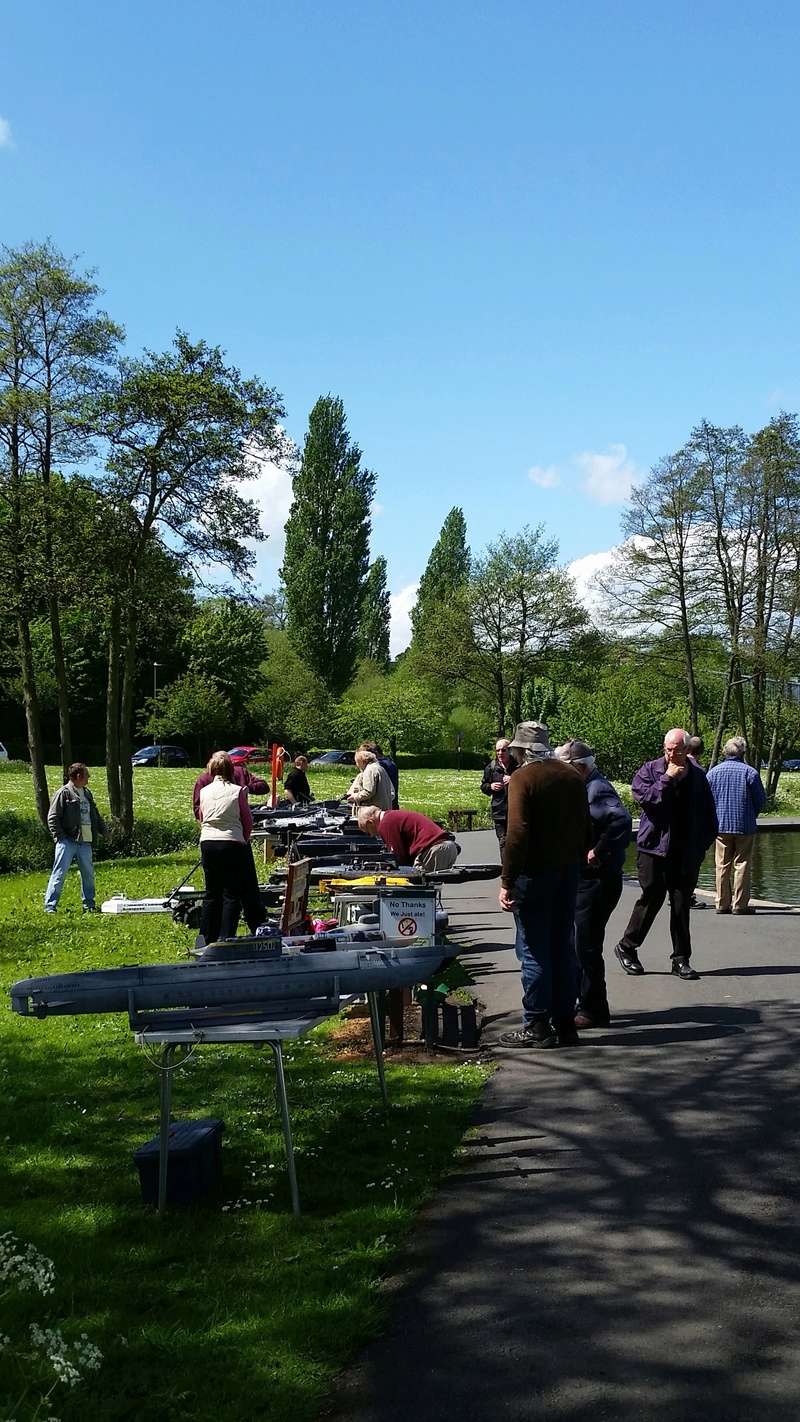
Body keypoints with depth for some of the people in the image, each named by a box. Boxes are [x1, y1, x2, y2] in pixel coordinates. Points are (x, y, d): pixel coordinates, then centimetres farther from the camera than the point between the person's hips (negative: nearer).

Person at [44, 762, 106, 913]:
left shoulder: (87, 793, 18)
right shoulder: (63, 793, -6)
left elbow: (96, 815, 28)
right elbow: (52, 818, -9)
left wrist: (104, 831, 20)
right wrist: (60, 837, -16)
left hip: (85, 842, 7)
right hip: (68, 842, -7)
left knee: (88, 874, 11)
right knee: (60, 873, -7)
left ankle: (89, 905, 23)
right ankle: (50, 906, -5)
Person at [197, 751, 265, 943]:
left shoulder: (204, 791, 6)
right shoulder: (238, 791, -5)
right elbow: (248, 822, 2)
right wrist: (244, 839, 17)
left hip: (207, 843, 4)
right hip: (232, 843, -4)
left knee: (212, 893, 13)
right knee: (232, 894, 3)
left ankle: (207, 939, 17)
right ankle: (226, 940, -1)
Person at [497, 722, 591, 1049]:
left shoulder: (523, 778, -12)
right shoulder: (572, 776, 9)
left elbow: (517, 834, -20)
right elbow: (585, 828, 13)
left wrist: (507, 881, -17)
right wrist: (576, 861, 18)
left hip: (535, 873, -7)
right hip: (568, 872, 7)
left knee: (533, 949, 0)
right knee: (562, 946, 13)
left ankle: (537, 1027, 3)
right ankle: (565, 1023, 17)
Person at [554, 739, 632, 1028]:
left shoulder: (597, 790, -18)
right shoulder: (585, 788, 12)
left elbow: (621, 820, -35)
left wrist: (599, 853, -27)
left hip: (597, 881, -10)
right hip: (583, 878, 10)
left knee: (587, 947, -3)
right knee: (583, 946, 18)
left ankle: (593, 1010, 7)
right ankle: (586, 1004, 29)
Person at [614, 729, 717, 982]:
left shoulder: (697, 776, 8)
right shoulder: (649, 770, 0)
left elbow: (708, 814, 15)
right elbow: (643, 797, -17)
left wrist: (703, 844, 8)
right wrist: (667, 778, -16)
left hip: (687, 853, 3)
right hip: (654, 848, -3)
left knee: (682, 903, 4)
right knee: (652, 897, -6)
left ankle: (681, 959, 12)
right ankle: (626, 947, 11)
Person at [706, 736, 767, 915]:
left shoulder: (713, 772, 3)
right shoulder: (750, 772, -5)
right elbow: (761, 800, -1)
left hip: (720, 826, 3)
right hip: (745, 826, -3)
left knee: (722, 865, 8)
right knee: (741, 865, 2)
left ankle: (722, 904, 9)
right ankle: (740, 904, 1)